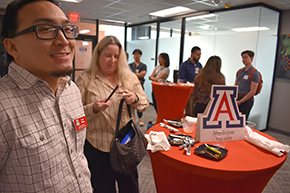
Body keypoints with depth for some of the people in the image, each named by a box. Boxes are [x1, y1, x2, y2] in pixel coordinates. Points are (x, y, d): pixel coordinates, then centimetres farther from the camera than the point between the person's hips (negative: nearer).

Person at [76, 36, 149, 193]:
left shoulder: (129, 77, 4)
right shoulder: (85, 79, -5)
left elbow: (145, 104, 6)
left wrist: (135, 99, -15)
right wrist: (94, 109, -24)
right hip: (98, 146, -3)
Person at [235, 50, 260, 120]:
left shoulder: (255, 74, -10)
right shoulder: (240, 72, 11)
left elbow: (252, 91, -14)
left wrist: (240, 101, -16)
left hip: (247, 99, -6)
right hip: (237, 98, 6)